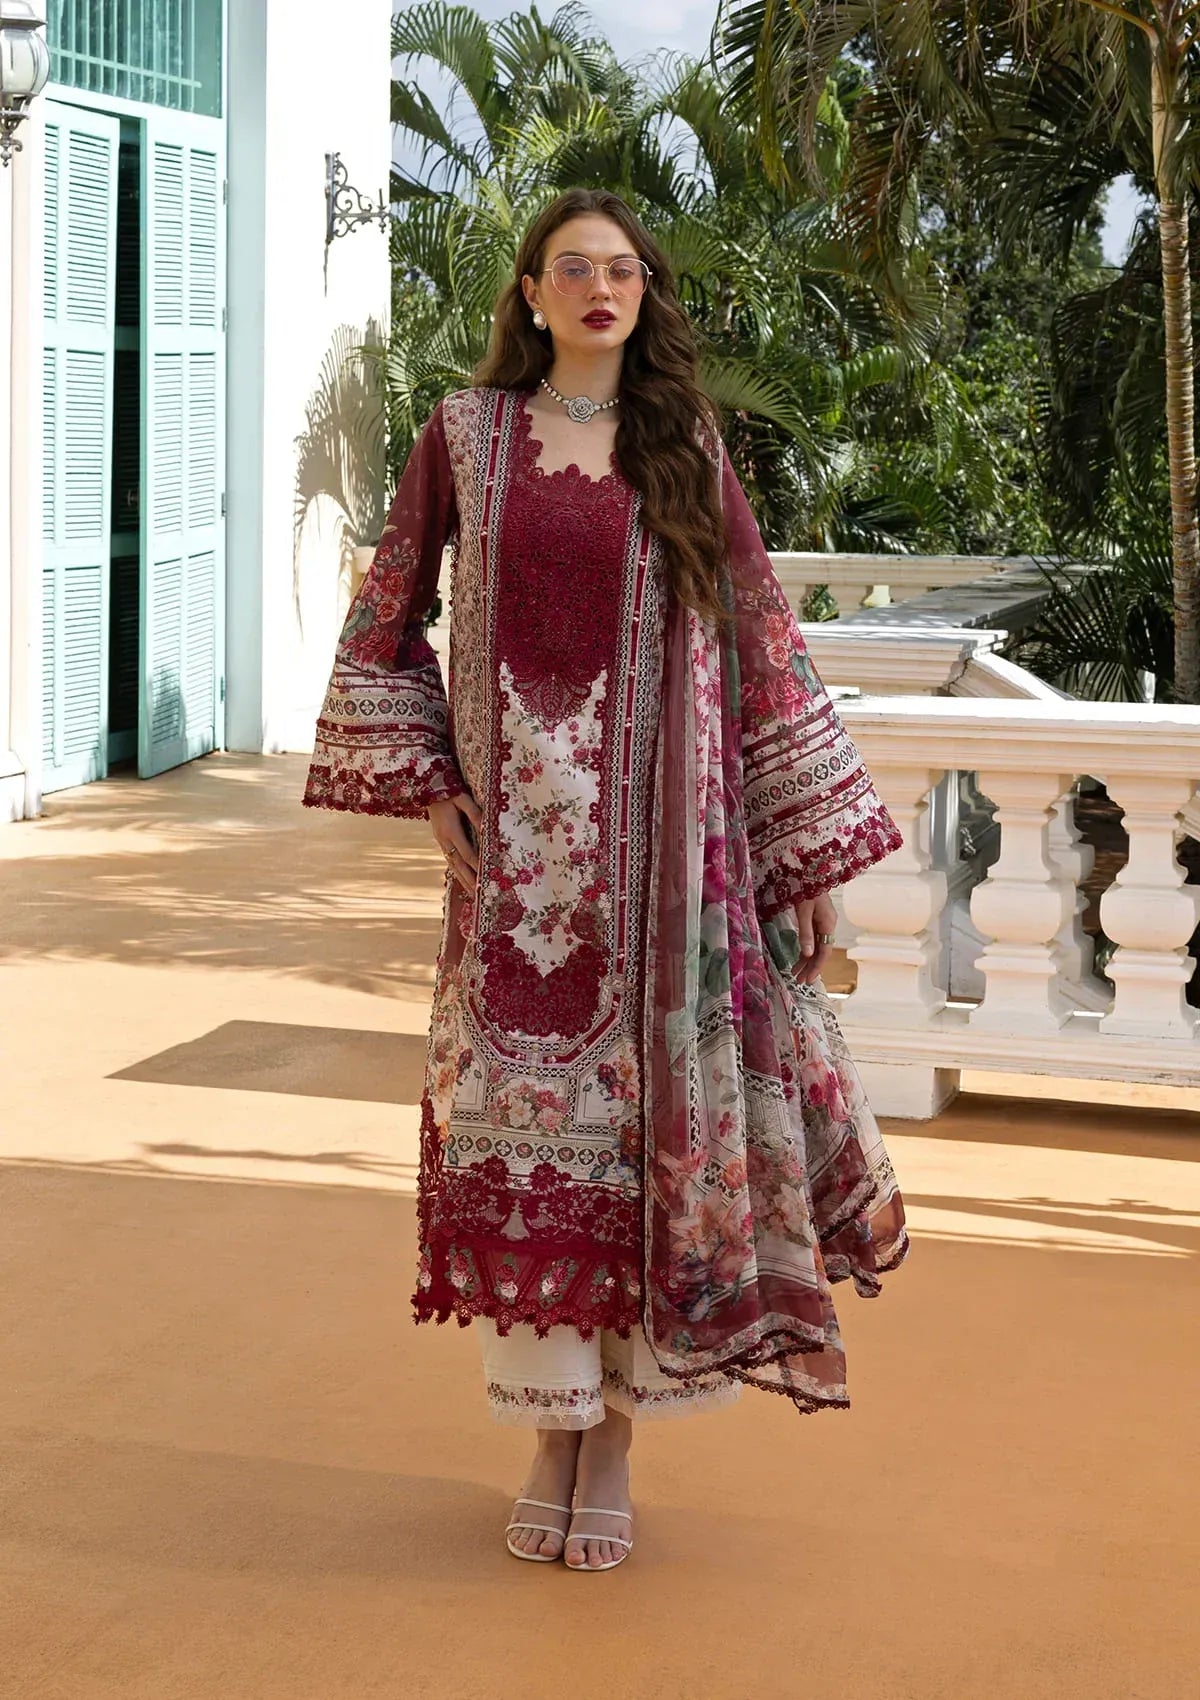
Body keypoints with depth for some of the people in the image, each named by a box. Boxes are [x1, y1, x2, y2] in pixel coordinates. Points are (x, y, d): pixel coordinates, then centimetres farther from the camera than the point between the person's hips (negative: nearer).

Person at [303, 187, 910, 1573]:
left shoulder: (686, 447, 7)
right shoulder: (467, 434, 6)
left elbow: (760, 637, 6)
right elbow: (385, 619, 12)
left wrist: (817, 848, 3)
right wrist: (424, 784, 1)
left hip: (662, 831, 0)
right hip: (519, 838, 0)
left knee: (644, 1109, 1)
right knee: (525, 1118, 1)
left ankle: (616, 1436, 14)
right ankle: (549, 1433, 15)